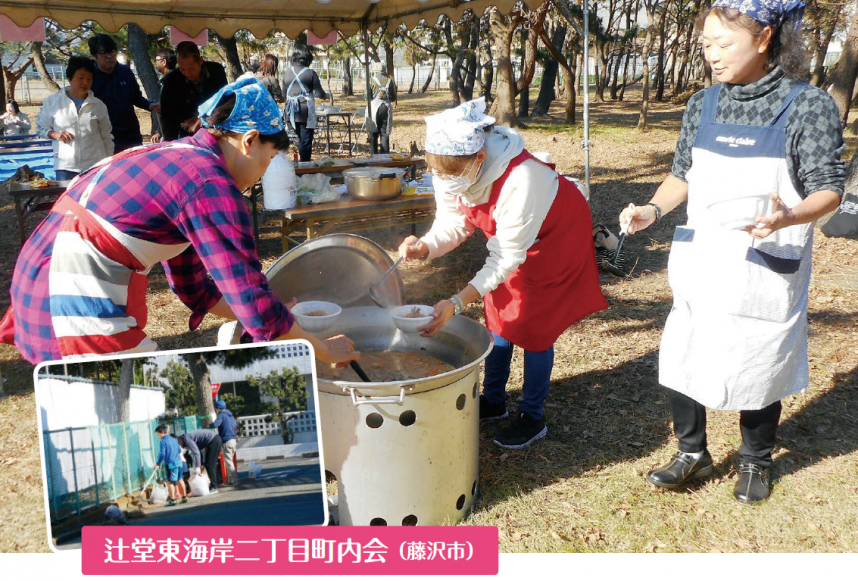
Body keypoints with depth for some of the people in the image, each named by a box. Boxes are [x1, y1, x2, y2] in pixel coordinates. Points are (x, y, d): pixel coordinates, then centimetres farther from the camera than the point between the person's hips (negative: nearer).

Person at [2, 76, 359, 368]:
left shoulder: (173, 157, 15)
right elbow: (251, 296, -15)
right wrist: (325, 350, -2)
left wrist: (272, 319, 18)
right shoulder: (211, 185, -15)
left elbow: (193, 286, 20)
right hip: (81, 303, -10)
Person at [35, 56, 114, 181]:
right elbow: (40, 128, 14)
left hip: (96, 166, 1)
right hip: (65, 167, 0)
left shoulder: (99, 105, 8)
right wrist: (54, 134, -7)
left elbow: (107, 138, 11)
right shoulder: (52, 101, 6)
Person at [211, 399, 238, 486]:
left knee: (228, 461, -3)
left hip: (227, 441, -8)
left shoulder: (221, 414, -10)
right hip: (233, 439, 8)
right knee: (230, 460, 17)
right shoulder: (230, 414, 16)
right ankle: (230, 478, 22)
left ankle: (233, 480, -2)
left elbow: (215, 424, -26)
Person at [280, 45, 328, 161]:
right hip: (306, 111, -5)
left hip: (291, 112, 5)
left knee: (301, 139, 20)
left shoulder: (288, 72, 5)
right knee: (306, 141, 0)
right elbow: (320, 94, -7)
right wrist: (327, 95, 14)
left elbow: (284, 94, 10)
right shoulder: (310, 73, -8)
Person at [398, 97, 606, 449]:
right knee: (500, 314, 12)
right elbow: (453, 224, -13)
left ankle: (533, 417, 13)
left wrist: (458, 303, -43)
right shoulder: (449, 171, -23)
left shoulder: (519, 178, -42)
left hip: (556, 236, -7)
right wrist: (424, 247, -37)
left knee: (534, 326, -3)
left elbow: (509, 257, -37)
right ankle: (493, 400, 28)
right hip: (508, 237, 7)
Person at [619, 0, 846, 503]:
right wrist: (654, 208, -9)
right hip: (702, 267, 4)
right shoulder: (703, 105, 4)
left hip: (765, 273, -4)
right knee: (678, 362, 8)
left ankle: (756, 462, 37)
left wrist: (787, 217, -30)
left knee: (758, 369, 10)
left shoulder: (809, 106, -10)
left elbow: (829, 189, -9)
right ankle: (694, 453, 32)